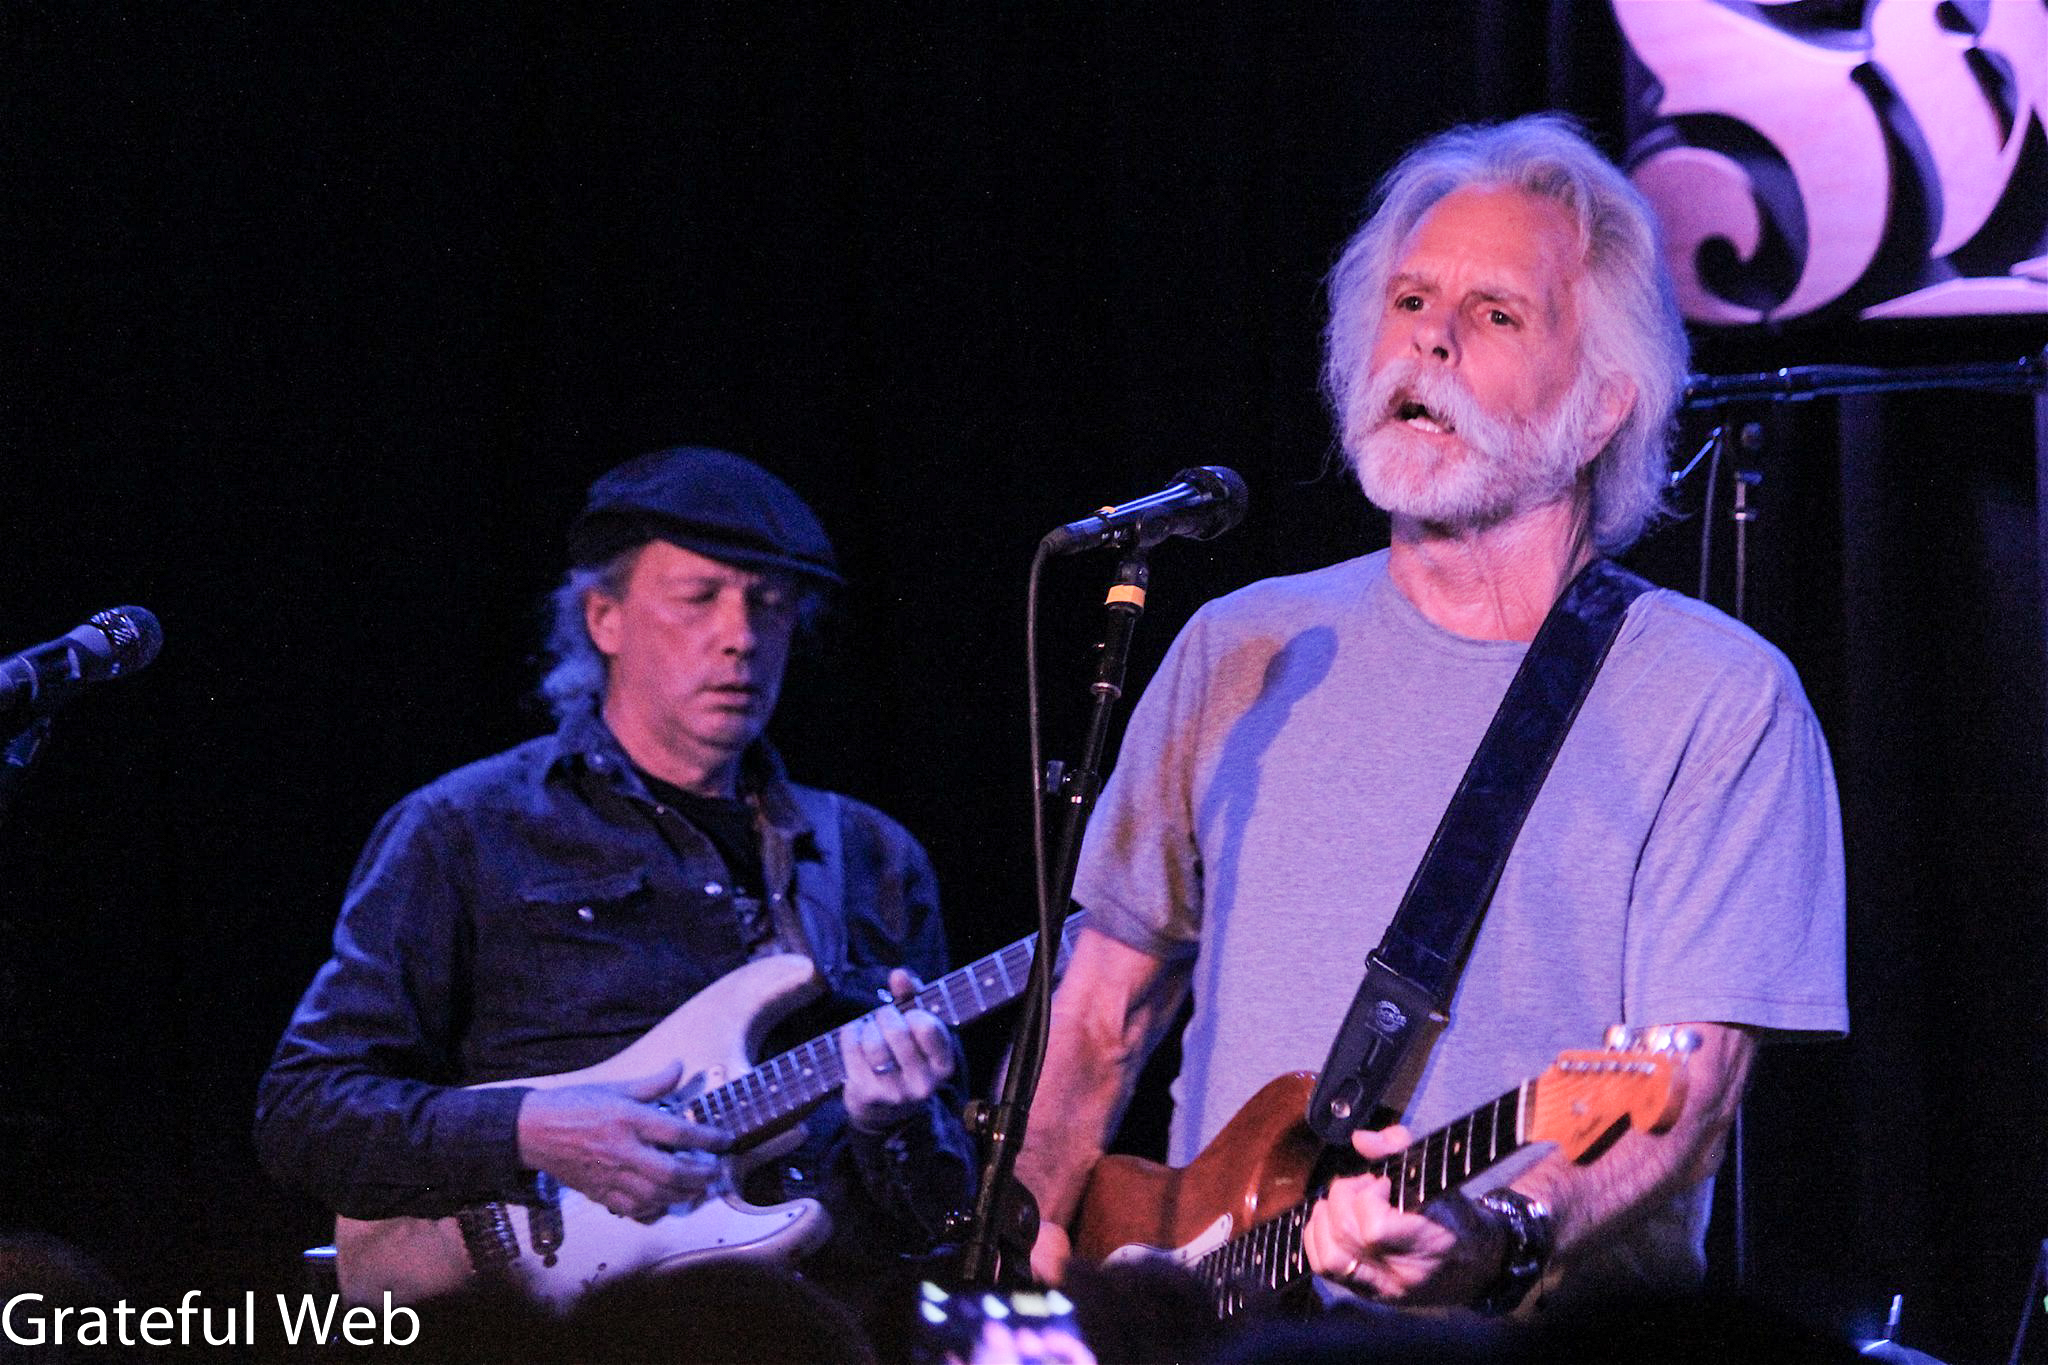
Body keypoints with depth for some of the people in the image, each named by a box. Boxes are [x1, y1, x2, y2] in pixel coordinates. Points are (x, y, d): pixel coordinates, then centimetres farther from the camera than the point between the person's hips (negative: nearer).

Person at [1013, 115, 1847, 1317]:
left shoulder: (1717, 703, 0)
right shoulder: (1244, 656, 14)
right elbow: (1108, 1009, 22)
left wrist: (1501, 1243, -25)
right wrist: (1039, 1247, 9)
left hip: (1547, 1323, -4)